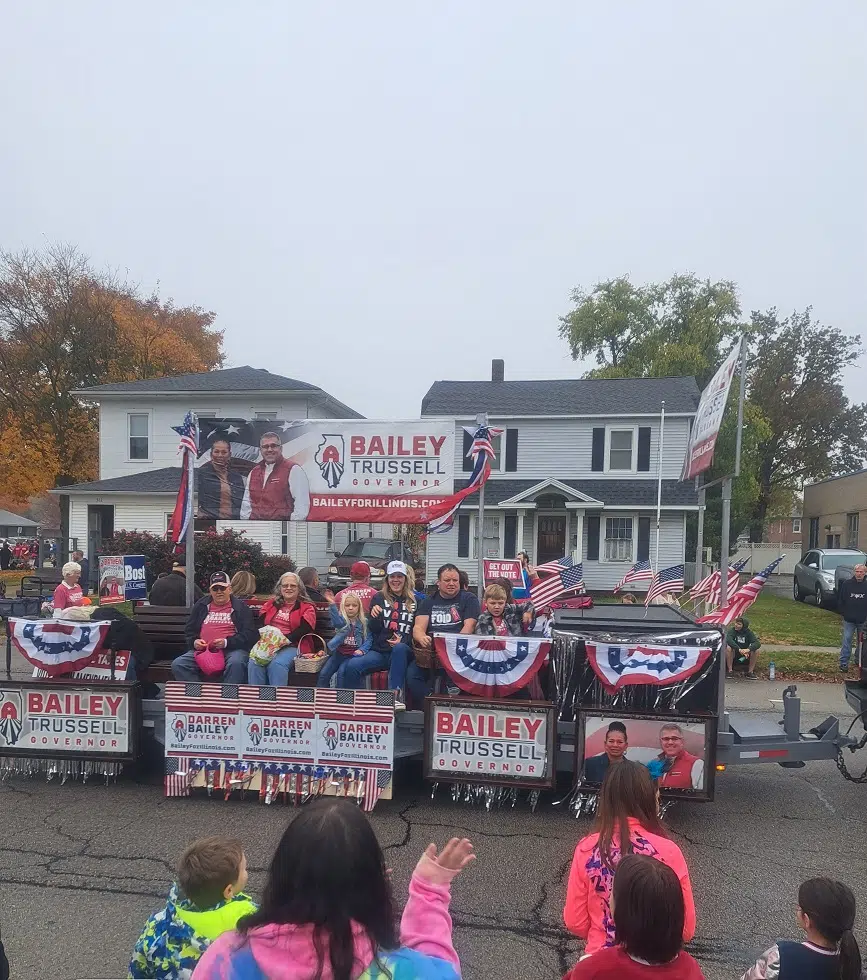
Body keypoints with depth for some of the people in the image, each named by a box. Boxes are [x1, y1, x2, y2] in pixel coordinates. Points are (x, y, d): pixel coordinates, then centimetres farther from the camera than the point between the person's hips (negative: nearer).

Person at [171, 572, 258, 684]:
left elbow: (249, 634, 1)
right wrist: (194, 642, 2)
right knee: (177, 665, -20)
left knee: (236, 664, -37)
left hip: (231, 649, -4)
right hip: (203, 649, 4)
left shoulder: (241, 607, 9)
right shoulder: (200, 606, 21)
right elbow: (189, 631, 26)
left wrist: (227, 642, -14)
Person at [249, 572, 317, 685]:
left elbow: (303, 630, -5)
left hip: (292, 646, -3)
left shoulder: (307, 608, 10)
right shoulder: (271, 604, 23)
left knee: (277, 665, -34)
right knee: (254, 663, -27)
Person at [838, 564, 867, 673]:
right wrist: (842, 613, 1)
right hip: (849, 619, -1)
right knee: (847, 640, -2)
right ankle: (844, 663, 1)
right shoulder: (846, 584, -3)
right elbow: (840, 600, 3)